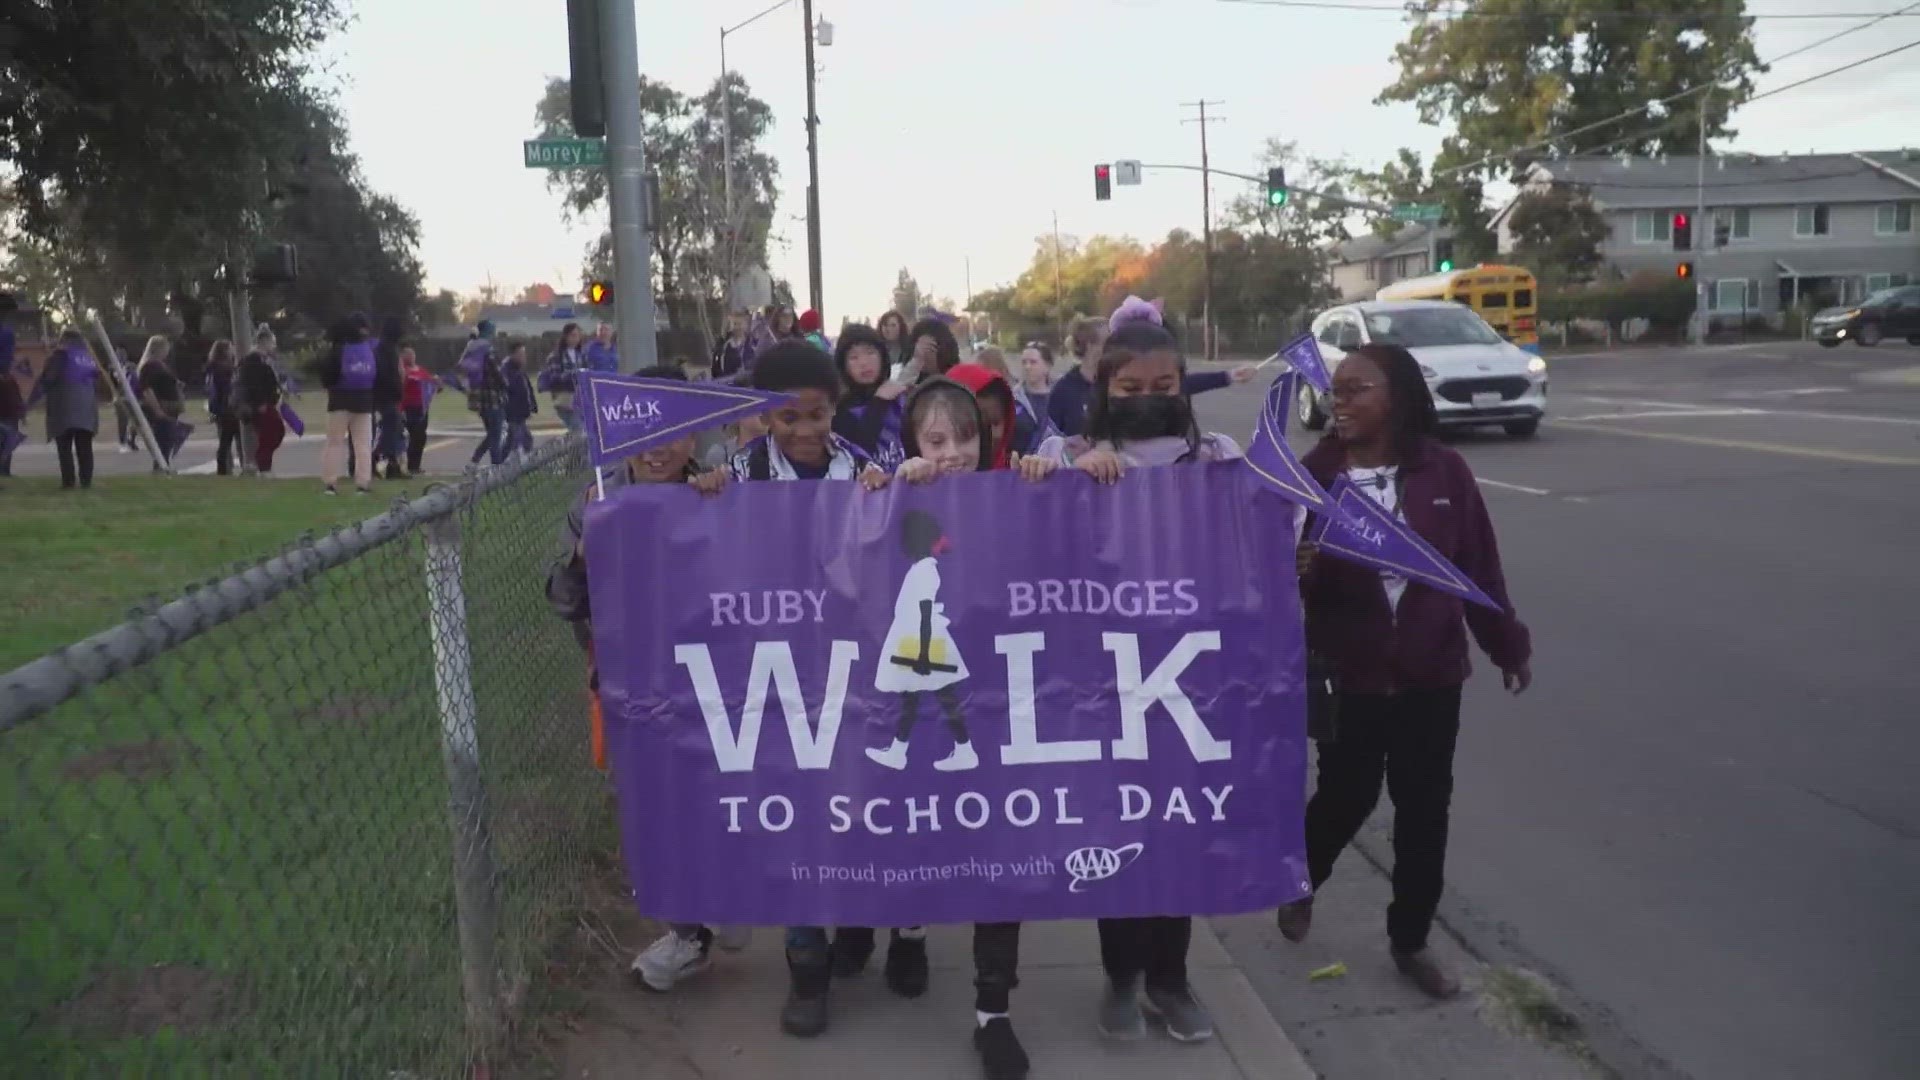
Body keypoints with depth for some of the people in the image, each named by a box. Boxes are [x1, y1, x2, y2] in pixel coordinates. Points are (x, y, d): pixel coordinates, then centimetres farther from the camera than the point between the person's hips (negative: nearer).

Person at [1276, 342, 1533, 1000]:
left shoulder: (1443, 470, -5)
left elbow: (1478, 565, 1)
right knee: (1346, 797, 7)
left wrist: (1507, 645, 6)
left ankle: (1410, 941, 27)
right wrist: (1291, 569, -30)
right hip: (1347, 674, -1)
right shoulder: (1314, 476, -8)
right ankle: (1300, 884, 39)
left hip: (1431, 673, 2)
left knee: (1424, 809, 9)